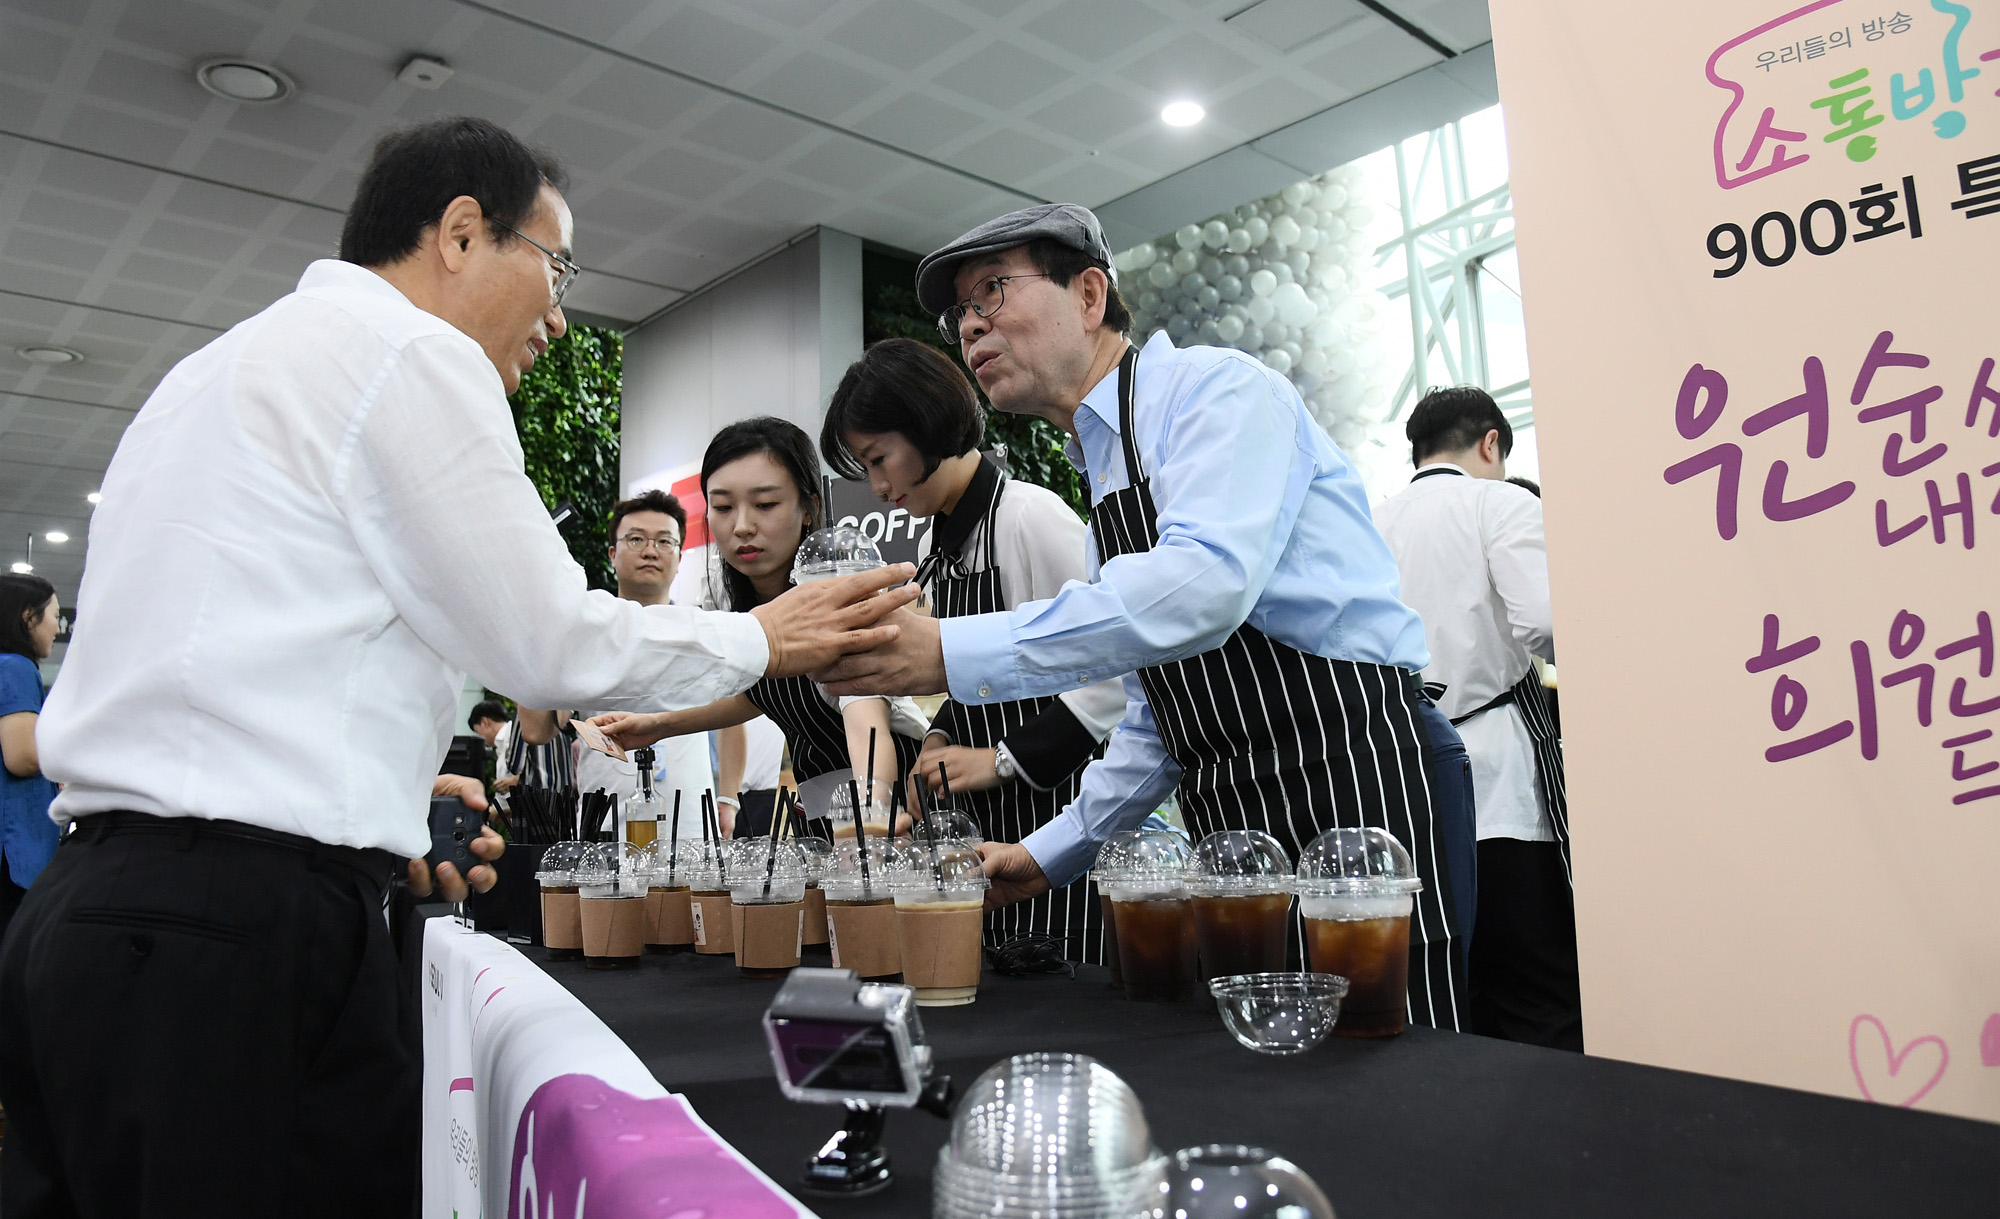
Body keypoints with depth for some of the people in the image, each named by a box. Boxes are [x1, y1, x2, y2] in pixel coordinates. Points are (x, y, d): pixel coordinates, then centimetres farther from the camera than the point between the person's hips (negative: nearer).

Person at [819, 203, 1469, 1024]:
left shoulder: (1216, 389, -6)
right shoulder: (1104, 486, 20)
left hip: (1351, 782, -8)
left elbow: (1206, 583, -27)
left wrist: (951, 652, -27)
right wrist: (1052, 853, 20)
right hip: (1231, 831, 8)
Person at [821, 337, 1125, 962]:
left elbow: (1117, 674, -18)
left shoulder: (1029, 514, -14)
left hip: (1058, 815, -8)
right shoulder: (933, 545, 13)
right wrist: (939, 739, 3)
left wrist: (1003, 759, -17)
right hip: (986, 824, 8)